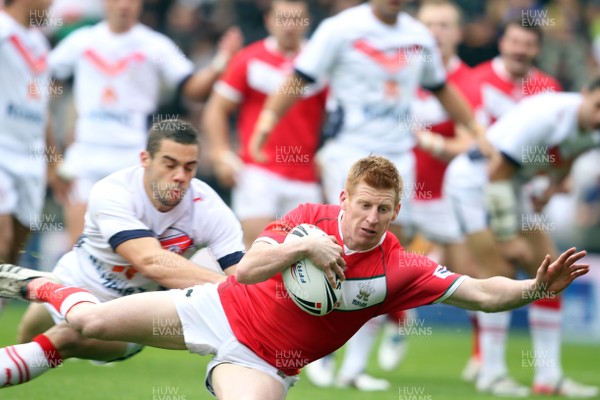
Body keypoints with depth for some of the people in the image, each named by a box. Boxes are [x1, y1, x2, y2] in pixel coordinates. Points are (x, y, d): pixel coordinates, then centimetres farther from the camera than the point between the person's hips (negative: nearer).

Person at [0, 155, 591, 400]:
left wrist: (537, 287, -38)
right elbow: (245, 271, -19)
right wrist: (302, 248, -35)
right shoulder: (311, 218, -12)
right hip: (218, 310, 1)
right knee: (92, 322, -4)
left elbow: (482, 293, -21)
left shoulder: (399, 269, -16)